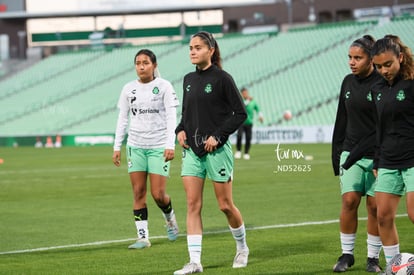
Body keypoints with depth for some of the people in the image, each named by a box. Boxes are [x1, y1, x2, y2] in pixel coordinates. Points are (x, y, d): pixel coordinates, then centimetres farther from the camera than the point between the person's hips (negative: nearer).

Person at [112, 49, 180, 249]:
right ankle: (143, 236, 2)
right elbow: (122, 119, 11)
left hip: (159, 146, -3)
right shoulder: (128, 89, 7)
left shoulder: (164, 87, -3)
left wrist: (170, 145, -16)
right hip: (135, 146, 3)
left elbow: (171, 117, -7)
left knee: (158, 194, -6)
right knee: (138, 192, -2)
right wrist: (117, 146, 6)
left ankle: (170, 218, 25)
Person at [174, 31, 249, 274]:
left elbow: (240, 113, -8)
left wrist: (218, 136, -15)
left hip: (217, 150, -5)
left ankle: (242, 248, 27)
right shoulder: (189, 80, 11)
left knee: (226, 205, 3)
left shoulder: (222, 78, -8)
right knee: (193, 205, -3)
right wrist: (180, 130, 3)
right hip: (192, 150, 6)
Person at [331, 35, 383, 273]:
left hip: (376, 155, -4)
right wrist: (337, 153, 13)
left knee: (375, 205, -1)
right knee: (349, 200, -4)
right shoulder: (348, 82, 9)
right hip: (351, 153, 4)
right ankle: (347, 254, 7)